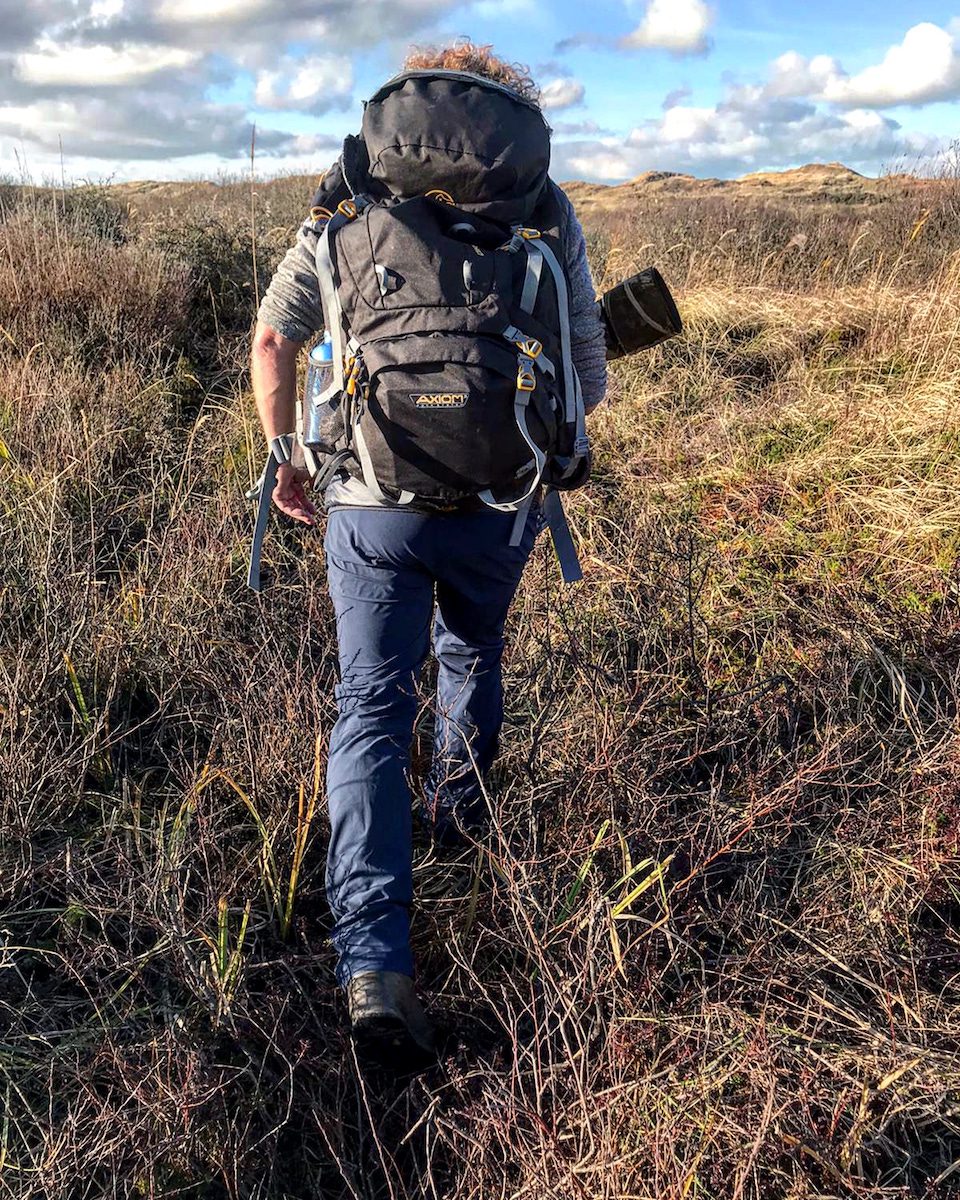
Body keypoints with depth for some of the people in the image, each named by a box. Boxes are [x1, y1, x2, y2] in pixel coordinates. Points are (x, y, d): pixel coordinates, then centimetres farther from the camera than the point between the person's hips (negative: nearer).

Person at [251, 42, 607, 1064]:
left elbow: (273, 339, 3)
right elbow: (586, 382, 3)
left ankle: (373, 963, -4)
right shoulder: (548, 208, 4)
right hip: (501, 502, 1)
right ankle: (459, 815, 48)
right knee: (471, 654, 27)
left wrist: (282, 459, 15)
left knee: (371, 707, 4)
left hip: (373, 500, 0)